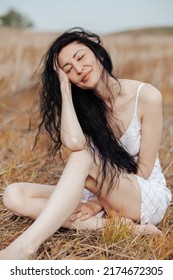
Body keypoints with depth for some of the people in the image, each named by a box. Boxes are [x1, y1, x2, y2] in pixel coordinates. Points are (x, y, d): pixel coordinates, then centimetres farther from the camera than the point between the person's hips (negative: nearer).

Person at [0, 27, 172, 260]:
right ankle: (118, 225, -24)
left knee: (83, 157, -33)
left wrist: (100, 201, -15)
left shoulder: (146, 97, -13)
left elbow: (144, 169, -11)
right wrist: (65, 88, -19)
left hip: (148, 197, -4)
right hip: (102, 197, 5)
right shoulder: (81, 104, -3)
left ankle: (25, 247, -36)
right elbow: (73, 142, -27)